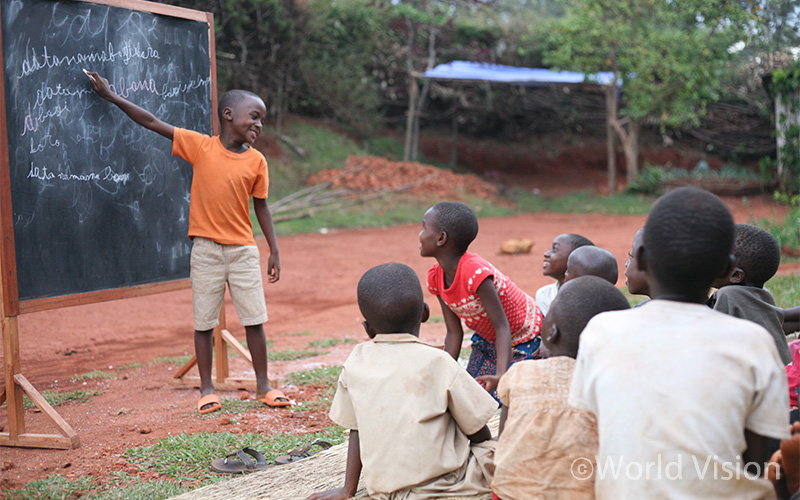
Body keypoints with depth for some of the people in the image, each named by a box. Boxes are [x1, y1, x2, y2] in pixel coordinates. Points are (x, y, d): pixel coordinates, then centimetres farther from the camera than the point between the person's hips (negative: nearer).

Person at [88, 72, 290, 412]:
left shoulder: (256, 161, 1)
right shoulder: (200, 146, -4)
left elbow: (260, 206, 8)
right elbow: (153, 123, -3)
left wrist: (274, 251, 7)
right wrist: (111, 96, -3)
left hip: (242, 249, 1)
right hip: (206, 248, -1)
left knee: (254, 320, 3)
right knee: (204, 322, 5)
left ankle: (263, 386, 15)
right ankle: (207, 389, 16)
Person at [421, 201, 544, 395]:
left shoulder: (475, 272, -35)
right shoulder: (436, 277, -10)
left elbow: (502, 326, -35)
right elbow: (454, 332, -5)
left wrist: (501, 375, -47)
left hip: (524, 339, -7)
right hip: (486, 339, 7)